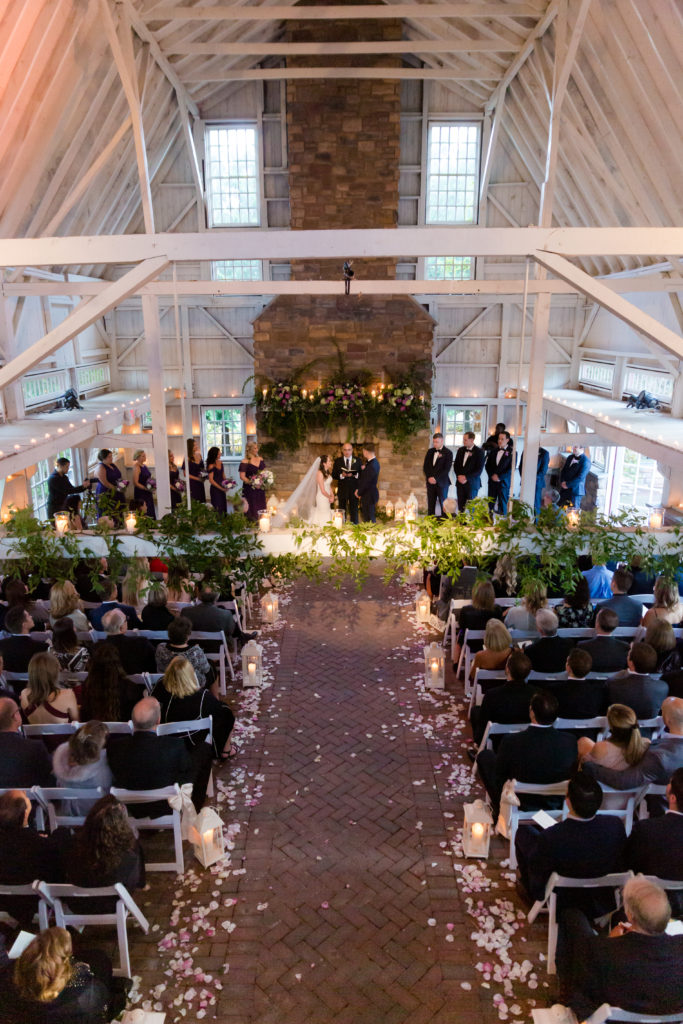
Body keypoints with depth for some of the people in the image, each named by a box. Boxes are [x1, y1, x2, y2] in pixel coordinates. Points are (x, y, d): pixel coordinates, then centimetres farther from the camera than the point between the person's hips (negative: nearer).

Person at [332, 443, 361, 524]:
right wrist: (341, 475, -19)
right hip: (342, 489, 0)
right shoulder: (337, 461, 3)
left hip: (354, 489, 0)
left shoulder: (358, 460, 3)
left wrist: (355, 475, -19)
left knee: (354, 510, 6)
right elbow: (334, 475, -1)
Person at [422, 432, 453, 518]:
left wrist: (436, 478, -16)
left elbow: (446, 469, -12)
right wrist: (429, 477, -5)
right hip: (430, 482, 4)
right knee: (430, 504, 6)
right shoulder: (430, 451, 10)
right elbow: (425, 466, 10)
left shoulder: (448, 453, -6)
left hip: (442, 482, -4)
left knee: (443, 504, 3)